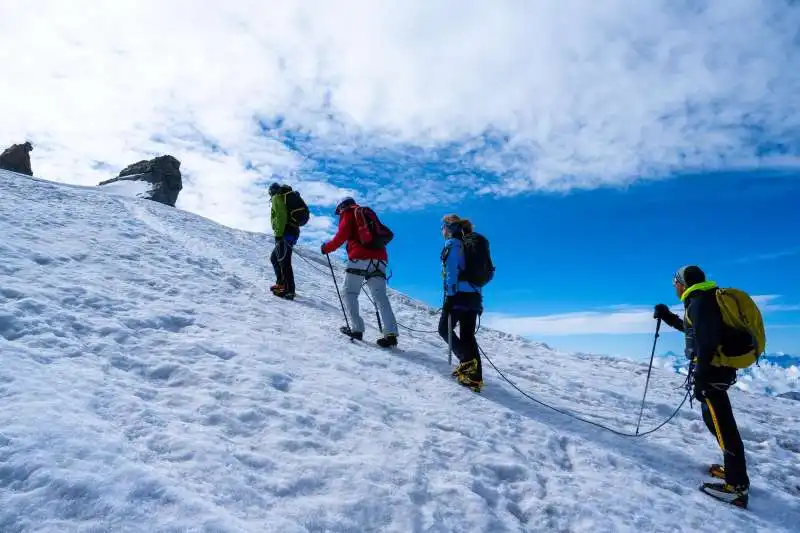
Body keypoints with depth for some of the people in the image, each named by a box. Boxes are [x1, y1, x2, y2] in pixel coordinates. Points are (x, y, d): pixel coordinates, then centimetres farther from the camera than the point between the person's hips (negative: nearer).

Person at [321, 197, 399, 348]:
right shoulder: (369, 213, 28)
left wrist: (327, 248, 8)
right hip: (380, 259, 6)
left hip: (360, 258, -5)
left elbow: (341, 236, -4)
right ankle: (391, 333, -12)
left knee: (350, 293, 8)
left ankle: (357, 329, -2)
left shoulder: (348, 214, 10)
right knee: (380, 296, 1)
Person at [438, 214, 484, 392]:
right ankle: (475, 377, 3)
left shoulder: (452, 244, -3)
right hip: (474, 295, 8)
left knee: (444, 329, 5)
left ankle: (468, 362, -10)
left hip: (460, 294, -8)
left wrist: (449, 295, -20)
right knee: (468, 336, 8)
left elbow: (452, 271, -15)